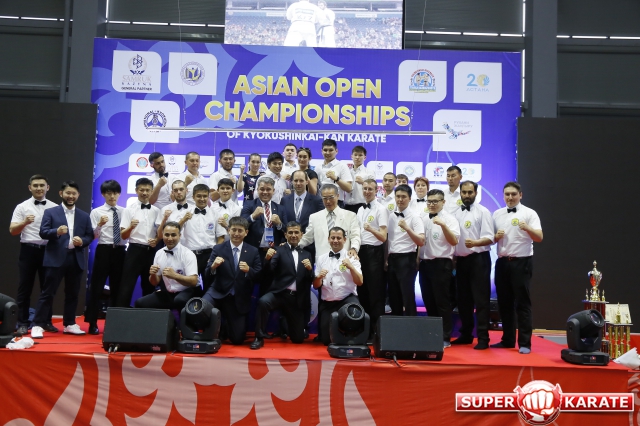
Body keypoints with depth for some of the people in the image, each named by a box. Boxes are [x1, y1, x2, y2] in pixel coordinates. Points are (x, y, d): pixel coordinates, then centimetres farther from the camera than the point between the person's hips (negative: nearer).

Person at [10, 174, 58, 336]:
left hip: (47, 250, 1)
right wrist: (25, 222, -22)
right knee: (25, 288, 3)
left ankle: (46, 322, 18)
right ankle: (23, 323, 10)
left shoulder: (55, 208, 5)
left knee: (47, 288, 9)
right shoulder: (22, 207, 1)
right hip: (28, 250, -1)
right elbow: (12, 230, -4)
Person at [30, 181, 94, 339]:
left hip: (76, 259, 4)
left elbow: (90, 236, 11)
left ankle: (69, 324, 20)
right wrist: (57, 232, -25)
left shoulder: (84, 216, 14)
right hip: (56, 258, -3)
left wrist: (82, 241, -10)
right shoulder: (50, 212, 5)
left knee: (72, 294, 10)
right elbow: (43, 232, -6)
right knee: (48, 293, -3)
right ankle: (38, 325, 1)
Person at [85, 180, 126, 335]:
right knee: (97, 287, -1)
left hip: (120, 251, 3)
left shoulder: (124, 212, 10)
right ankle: (93, 323, 8)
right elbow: (94, 236, -6)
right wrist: (100, 225, -23)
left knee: (117, 288, 10)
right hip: (104, 250, -3)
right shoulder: (96, 212, 2)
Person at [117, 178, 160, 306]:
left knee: (149, 286, 12)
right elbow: (123, 236, -5)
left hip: (151, 251, 4)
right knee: (127, 286, -5)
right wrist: (131, 227, -24)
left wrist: (156, 240, -3)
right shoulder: (129, 210, -1)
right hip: (134, 250, -3)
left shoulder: (156, 211, 8)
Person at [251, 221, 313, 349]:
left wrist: (310, 269, -14)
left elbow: (310, 279, 7)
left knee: (298, 338, 8)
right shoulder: (279, 250, 3)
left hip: (297, 299, 3)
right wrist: (267, 258, -34)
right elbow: (270, 270, -13)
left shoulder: (306, 254, 14)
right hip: (279, 293, -3)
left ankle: (287, 326, 44)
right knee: (263, 301, -37)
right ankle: (259, 338, -19)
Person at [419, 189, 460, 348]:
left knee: (442, 301, -2)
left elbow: (454, 241, -19)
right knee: (428, 301, 11)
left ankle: (445, 337, 6)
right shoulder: (423, 220, 12)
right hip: (425, 263, 6)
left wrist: (443, 225, -30)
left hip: (441, 263, -6)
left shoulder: (449, 219, -6)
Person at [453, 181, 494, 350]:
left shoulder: (483, 212, -4)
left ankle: (483, 338, -1)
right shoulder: (456, 213, 13)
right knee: (463, 299, 12)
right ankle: (466, 334, 22)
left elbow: (489, 238, -13)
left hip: (478, 259, -6)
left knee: (481, 299, -5)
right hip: (461, 260, 6)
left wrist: (475, 242, -31)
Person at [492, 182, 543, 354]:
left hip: (522, 262, -5)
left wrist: (527, 228, -31)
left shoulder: (529, 213, -4)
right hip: (502, 262, 5)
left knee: (522, 303, -1)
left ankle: (525, 343, 5)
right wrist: (497, 236, -7)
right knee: (504, 303, 11)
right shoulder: (497, 214, 10)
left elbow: (539, 238, -13)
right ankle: (507, 340, 22)